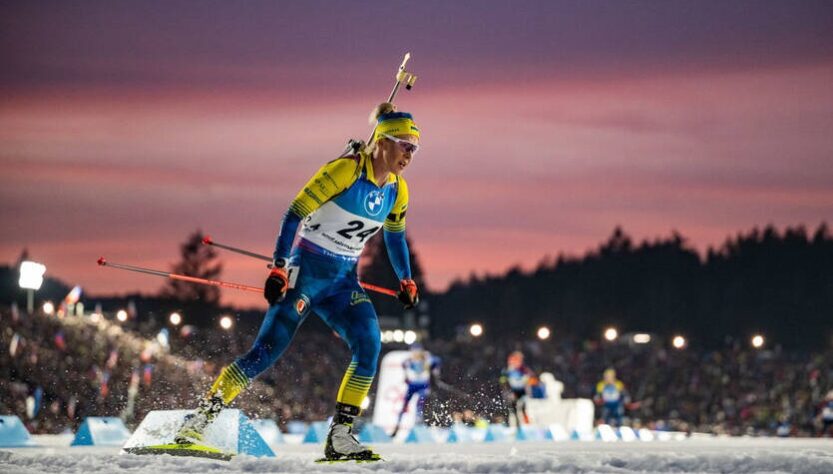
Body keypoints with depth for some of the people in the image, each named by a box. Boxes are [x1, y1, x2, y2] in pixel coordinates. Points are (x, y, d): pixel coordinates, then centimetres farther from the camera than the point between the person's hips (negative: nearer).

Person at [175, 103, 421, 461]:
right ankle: (198, 421, -6)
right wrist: (278, 268, -22)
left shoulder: (397, 189, 6)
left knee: (369, 345, -16)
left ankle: (339, 437, -12)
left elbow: (394, 236, 24)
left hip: (344, 282, 6)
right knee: (266, 352, -11)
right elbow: (295, 213, -17)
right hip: (307, 272, -6)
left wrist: (406, 281, 21)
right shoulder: (346, 170, -16)